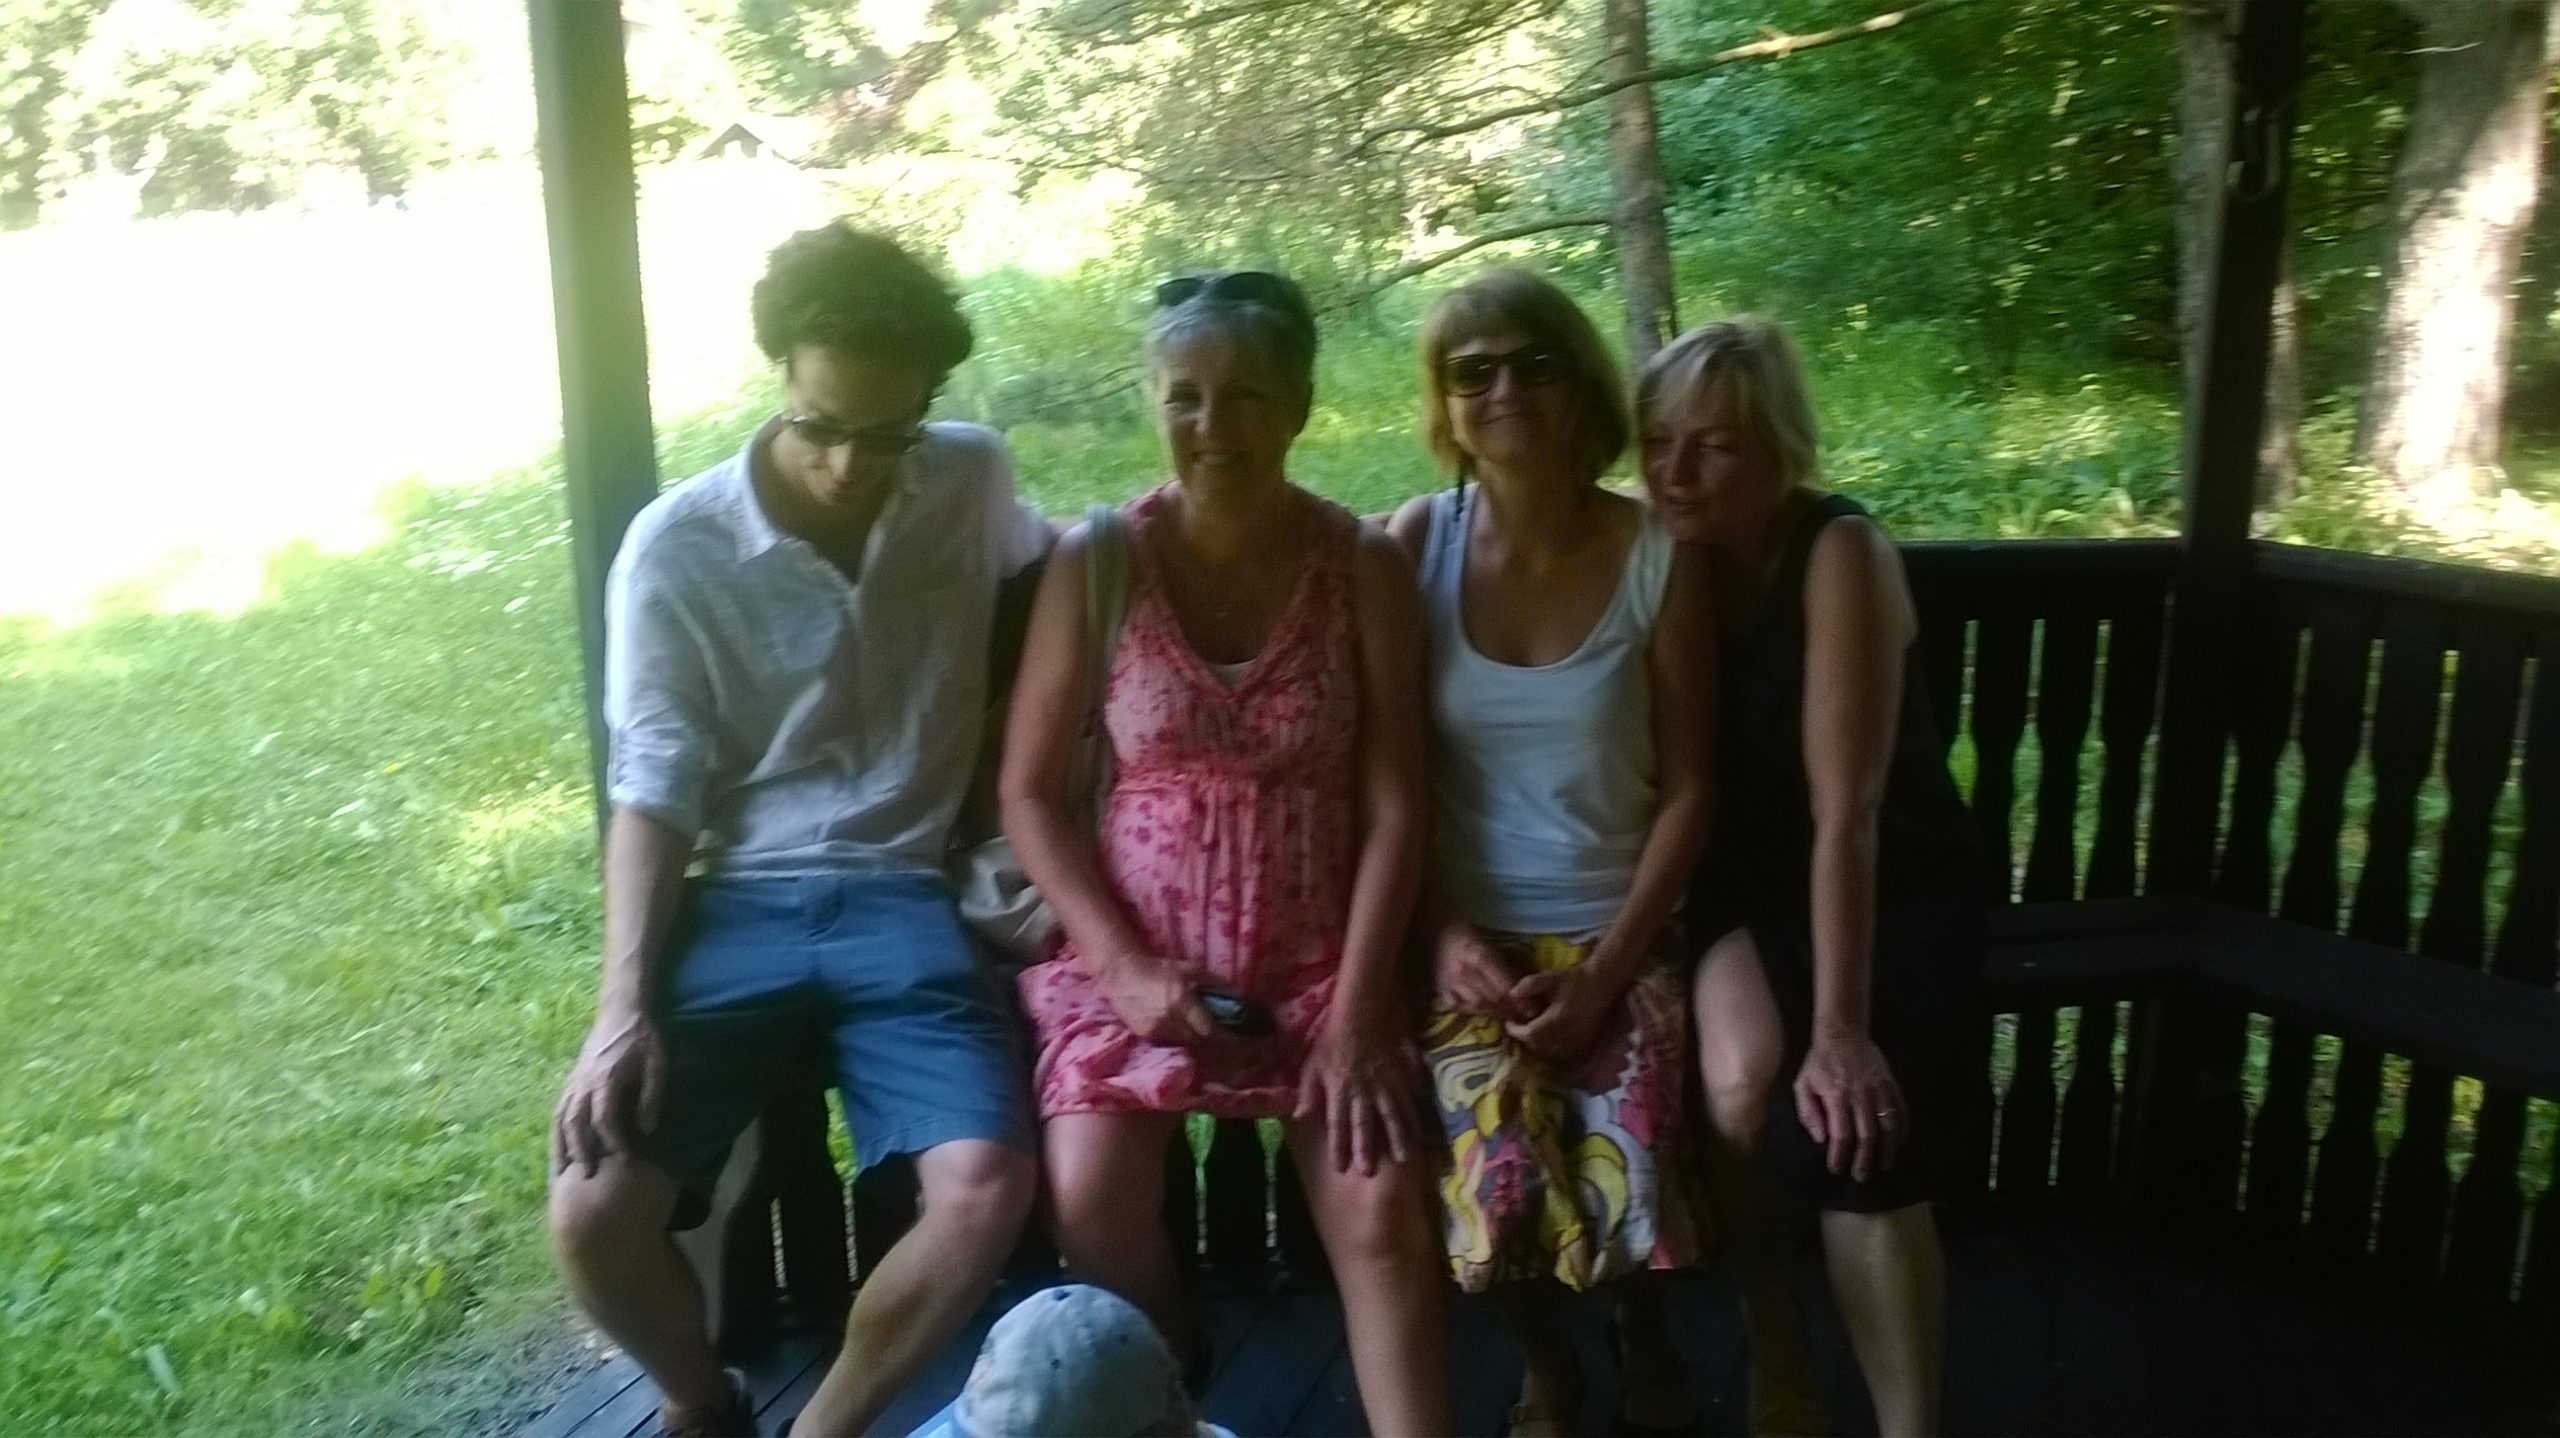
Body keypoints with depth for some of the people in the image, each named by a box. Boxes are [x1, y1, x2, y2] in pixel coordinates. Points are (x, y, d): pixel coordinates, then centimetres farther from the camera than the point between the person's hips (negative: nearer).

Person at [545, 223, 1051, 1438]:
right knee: (590, 1216, -16)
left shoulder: (973, 481, 3)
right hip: (740, 904, 0)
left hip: (904, 899, 1)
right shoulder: (675, 547, -2)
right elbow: (654, 791, -2)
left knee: (988, 1188, -24)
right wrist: (623, 1000, -14)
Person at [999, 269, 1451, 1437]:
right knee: (1093, 1204, -20)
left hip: (1318, 951, 0)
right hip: (1140, 948, 0)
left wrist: (1356, 1012, -12)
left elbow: (1394, 807, -5)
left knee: (1382, 1217, -17)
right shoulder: (1094, 562, -5)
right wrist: (1123, 966, -13)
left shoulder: (1364, 567, -3)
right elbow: (1030, 793, -2)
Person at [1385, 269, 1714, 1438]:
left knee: (1633, 1177, -21)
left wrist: (1607, 968, -9)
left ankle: (1645, 1340, 19)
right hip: (1473, 935, 0)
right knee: (1500, 1178, -23)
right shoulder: (1414, 545, -3)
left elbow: (1687, 787, -2)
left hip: (1620, 934, 0)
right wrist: (1444, 938, -10)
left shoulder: (1659, 559, -4)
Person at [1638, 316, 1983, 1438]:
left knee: (1851, 1139, -24)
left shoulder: (1840, 553, -21)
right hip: (1746, 878, 3)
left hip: (1897, 883, -2)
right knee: (1738, 1084, -25)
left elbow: (1846, 809, -28)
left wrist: (1839, 1030, -32)